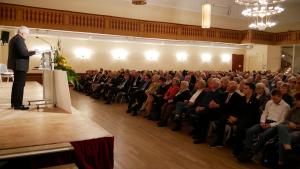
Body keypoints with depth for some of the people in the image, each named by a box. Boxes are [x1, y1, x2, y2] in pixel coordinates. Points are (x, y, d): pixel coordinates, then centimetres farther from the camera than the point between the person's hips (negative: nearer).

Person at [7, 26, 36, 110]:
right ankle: (18, 104, -6)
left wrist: (29, 52, 11)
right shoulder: (19, 39, -14)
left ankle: (14, 103, 24)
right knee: (20, 84, -8)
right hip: (20, 65, -11)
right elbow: (23, 52, -24)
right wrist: (33, 52, -12)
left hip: (16, 65, 11)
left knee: (16, 84, 17)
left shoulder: (14, 38, 18)